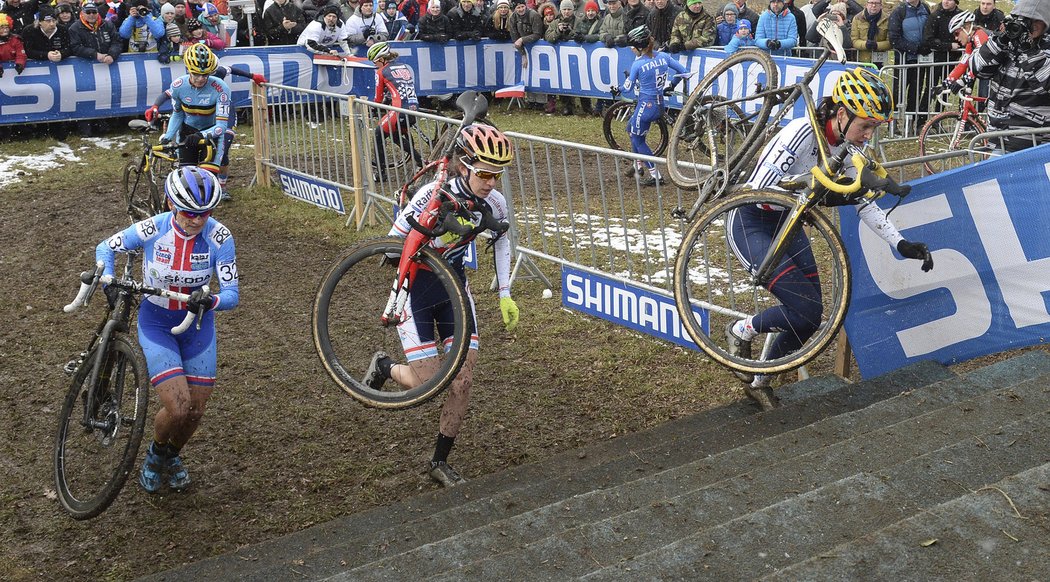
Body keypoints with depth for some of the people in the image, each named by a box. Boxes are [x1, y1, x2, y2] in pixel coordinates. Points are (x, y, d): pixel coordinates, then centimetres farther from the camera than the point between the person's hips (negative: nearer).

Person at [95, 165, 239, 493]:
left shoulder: (219, 237, -21)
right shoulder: (151, 230, -21)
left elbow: (232, 295, -21)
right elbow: (106, 248, -3)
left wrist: (210, 301, -43)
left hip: (197, 325, 2)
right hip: (156, 324, -2)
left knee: (196, 411, 4)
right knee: (178, 407, -17)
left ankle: (173, 456, 37)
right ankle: (156, 454, 17)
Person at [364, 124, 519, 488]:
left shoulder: (494, 204, -12)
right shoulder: (433, 195, -27)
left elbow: (502, 240, 9)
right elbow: (393, 242, -21)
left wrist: (505, 295, 7)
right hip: (415, 287, -4)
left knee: (463, 380, -3)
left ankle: (440, 462, 16)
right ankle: (384, 367, 28)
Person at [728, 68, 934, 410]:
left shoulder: (849, 145, -4)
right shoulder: (802, 134, -28)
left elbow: (864, 203, 4)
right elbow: (760, 193, -31)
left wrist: (901, 244, -6)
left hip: (785, 224, 8)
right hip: (749, 224, -8)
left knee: (809, 319, 3)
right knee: (806, 311, -18)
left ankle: (759, 382, 24)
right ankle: (742, 331, 9)